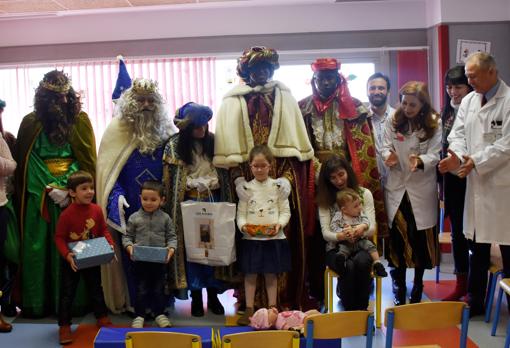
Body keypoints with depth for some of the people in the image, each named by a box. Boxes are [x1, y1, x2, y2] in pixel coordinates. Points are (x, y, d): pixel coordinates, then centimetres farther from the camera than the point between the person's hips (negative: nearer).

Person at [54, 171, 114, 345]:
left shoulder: (97, 210, -8)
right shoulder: (66, 214, -20)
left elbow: (104, 230, 3)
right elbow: (59, 238, -15)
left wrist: (110, 244, -13)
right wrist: (67, 255, -28)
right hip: (71, 261, -4)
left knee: (96, 289, 19)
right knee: (67, 293, 6)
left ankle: (102, 318, 35)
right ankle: (64, 325, 17)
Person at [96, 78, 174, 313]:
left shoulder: (163, 130, 6)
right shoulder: (118, 129, -2)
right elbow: (108, 169, -4)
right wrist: (118, 196, -18)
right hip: (129, 208, -2)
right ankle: (132, 301, 17)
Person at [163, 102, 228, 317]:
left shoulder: (212, 140, 5)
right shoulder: (175, 145, -2)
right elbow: (169, 180, -1)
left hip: (214, 199, 2)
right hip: (190, 202, -2)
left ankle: (213, 295, 16)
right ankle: (196, 297, 14)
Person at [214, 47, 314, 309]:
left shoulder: (284, 97, 13)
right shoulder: (234, 101, 7)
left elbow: (296, 132, 11)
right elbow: (228, 137, 1)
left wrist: (295, 168, 3)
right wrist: (235, 168, -10)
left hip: (282, 169, 2)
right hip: (248, 172, -1)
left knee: (285, 229, -1)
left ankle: (286, 294, 7)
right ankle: (253, 297, 7)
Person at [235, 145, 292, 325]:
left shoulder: (278, 186, 3)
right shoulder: (246, 188, 3)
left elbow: (285, 211, 3)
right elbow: (241, 213, 3)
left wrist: (279, 224, -14)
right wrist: (243, 225, -17)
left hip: (274, 237, 0)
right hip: (251, 238, 0)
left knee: (271, 273, 8)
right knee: (250, 274, 4)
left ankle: (272, 309, 17)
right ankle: (249, 310, 12)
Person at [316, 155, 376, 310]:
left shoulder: (364, 193, 7)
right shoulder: (325, 199, 7)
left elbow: (372, 228, -1)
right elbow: (325, 233, -3)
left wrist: (361, 232, -27)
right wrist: (340, 236, -26)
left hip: (361, 245, 0)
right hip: (336, 248, 0)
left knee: (361, 262, -34)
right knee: (348, 267, -33)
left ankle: (361, 308, -21)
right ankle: (349, 309, -20)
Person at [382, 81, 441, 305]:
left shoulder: (434, 123, -5)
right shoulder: (393, 121, -1)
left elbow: (434, 155, -10)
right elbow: (386, 147, -1)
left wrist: (420, 161, -30)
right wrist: (389, 156, -24)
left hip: (422, 188, -1)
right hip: (397, 186, 1)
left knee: (421, 236, 7)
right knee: (397, 236, 3)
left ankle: (418, 284, 28)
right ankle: (399, 287, 19)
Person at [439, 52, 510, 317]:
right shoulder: (468, 101, 10)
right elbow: (458, 133, 6)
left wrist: (477, 161, -19)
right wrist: (457, 154, -14)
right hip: (477, 184, 6)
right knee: (477, 247, 15)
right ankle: (475, 300, 28)